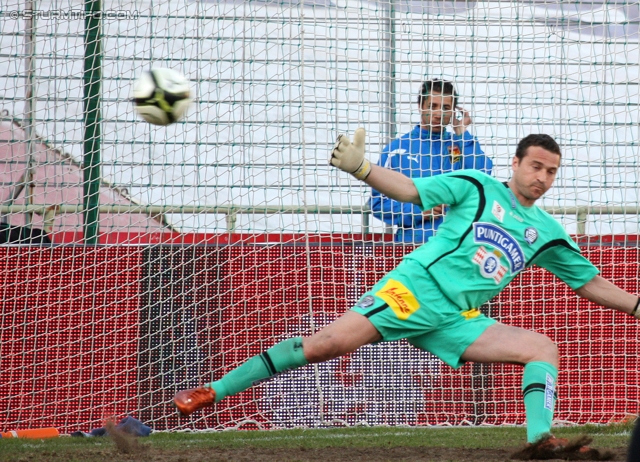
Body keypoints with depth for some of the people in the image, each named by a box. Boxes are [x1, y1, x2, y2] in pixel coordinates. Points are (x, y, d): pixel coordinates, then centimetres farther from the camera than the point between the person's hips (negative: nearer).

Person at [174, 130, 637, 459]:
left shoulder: (547, 233, 16)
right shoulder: (477, 188, 4)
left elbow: (591, 282, 24)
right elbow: (410, 190, -2)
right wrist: (360, 168, -15)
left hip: (457, 320, 5)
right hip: (415, 289, -5)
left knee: (543, 348, -10)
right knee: (331, 342, -20)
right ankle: (214, 391, -15)